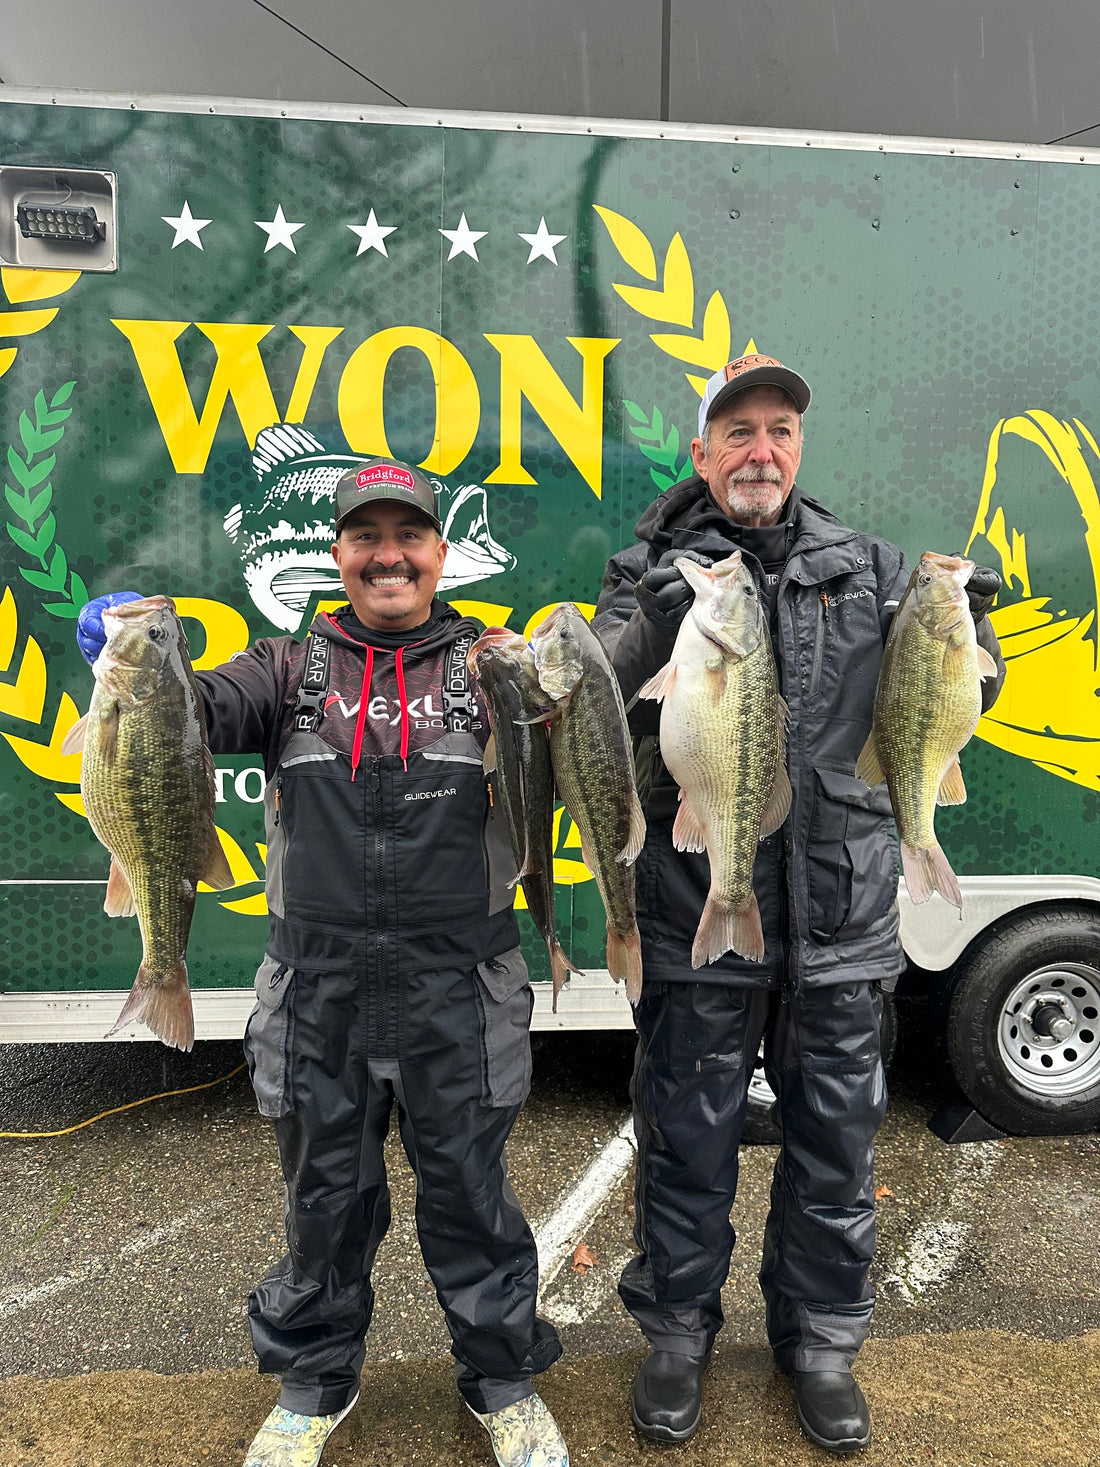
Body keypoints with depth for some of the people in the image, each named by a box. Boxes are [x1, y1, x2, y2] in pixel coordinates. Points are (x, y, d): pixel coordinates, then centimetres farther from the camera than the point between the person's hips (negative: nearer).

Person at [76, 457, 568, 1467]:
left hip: (458, 987, -1)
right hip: (319, 988, 2)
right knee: (325, 1191, 18)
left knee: (469, 1190, 13)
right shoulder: (293, 670, 6)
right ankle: (315, 1382, 44)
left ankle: (503, 1381, 39)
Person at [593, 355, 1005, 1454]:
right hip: (697, 916, -2)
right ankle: (676, 1331, 37)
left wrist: (962, 627, -12)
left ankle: (818, 1336, 41)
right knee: (687, 1137, 12)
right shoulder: (652, 573, 0)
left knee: (836, 1138, 16)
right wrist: (652, 620, -32)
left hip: (842, 919, 3)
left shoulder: (867, 568, 7)